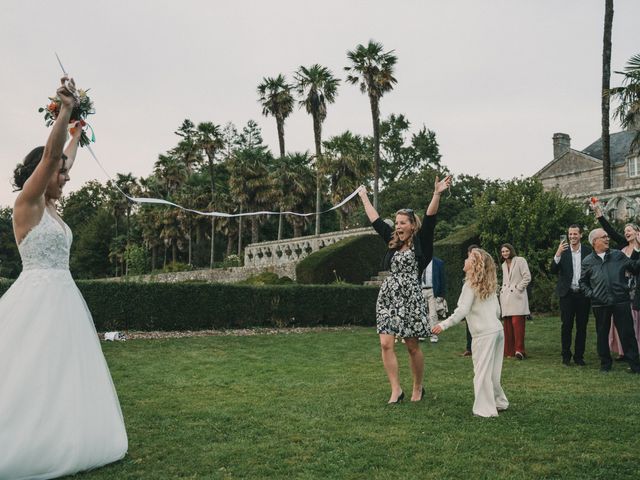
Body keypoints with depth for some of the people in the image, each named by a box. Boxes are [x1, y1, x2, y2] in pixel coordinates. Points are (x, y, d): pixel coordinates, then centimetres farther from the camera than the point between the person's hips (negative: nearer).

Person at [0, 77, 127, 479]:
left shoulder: (49, 206, 14)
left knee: (59, 374, 9)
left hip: (62, 298, 9)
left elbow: (63, 161, 29)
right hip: (37, 297, -9)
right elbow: (50, 154, -20)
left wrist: (77, 133, 41)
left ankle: (50, 442, 15)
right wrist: (66, 110, -26)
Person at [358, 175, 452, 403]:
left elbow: (430, 218, -12)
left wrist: (437, 194, -24)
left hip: (409, 298, -5)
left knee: (412, 347, 4)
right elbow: (375, 220, 21)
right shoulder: (393, 241, 13)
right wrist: (364, 197, 27)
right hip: (387, 297, 5)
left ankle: (418, 388, 22)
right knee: (386, 344, -5)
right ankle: (396, 390, 3)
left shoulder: (420, 242, 0)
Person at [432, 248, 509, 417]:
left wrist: (444, 325, -18)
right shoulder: (489, 285, 14)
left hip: (484, 334, -8)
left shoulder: (471, 285, -10)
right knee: (493, 372, 18)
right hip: (497, 329, 8)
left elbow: (462, 310, -18)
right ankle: (499, 402, 27)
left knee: (482, 372, -1)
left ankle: (486, 410, 2)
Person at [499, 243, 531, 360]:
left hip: (517, 297, -6)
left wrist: (518, 288, -8)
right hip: (506, 297, 6)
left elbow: (527, 277, -6)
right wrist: (502, 290, 14)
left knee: (517, 322, -15)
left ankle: (519, 350, -13)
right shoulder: (503, 265, 21)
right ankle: (509, 351, 7)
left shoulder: (520, 260, 0)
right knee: (508, 324, 3)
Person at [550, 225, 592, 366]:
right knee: (566, 326, 3)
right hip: (567, 294, -1)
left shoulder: (588, 251, 2)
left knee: (582, 326, 7)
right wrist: (558, 254, -22)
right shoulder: (563, 251, 0)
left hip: (583, 294, 1)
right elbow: (553, 270, -9)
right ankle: (566, 356, 12)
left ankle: (579, 356, 17)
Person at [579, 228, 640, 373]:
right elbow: (583, 282, 12)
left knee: (627, 333, 0)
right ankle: (605, 364, 23)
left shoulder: (618, 255, 7)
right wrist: (590, 293, -1)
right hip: (600, 304, 1)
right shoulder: (588, 261, 5)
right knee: (602, 334, 10)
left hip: (621, 301, 0)